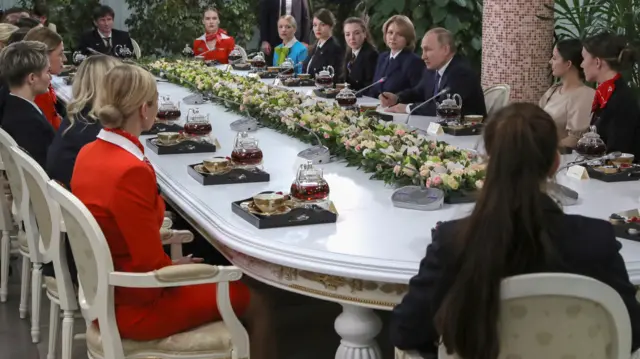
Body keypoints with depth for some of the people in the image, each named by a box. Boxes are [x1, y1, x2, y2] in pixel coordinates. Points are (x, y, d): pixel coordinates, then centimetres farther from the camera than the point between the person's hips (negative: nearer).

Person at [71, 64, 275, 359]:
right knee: (253, 302, 7)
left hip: (105, 287, 9)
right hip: (135, 303, -9)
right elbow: (151, 266, -24)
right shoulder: (131, 171, -30)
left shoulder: (89, 153, -2)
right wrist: (179, 268, -5)